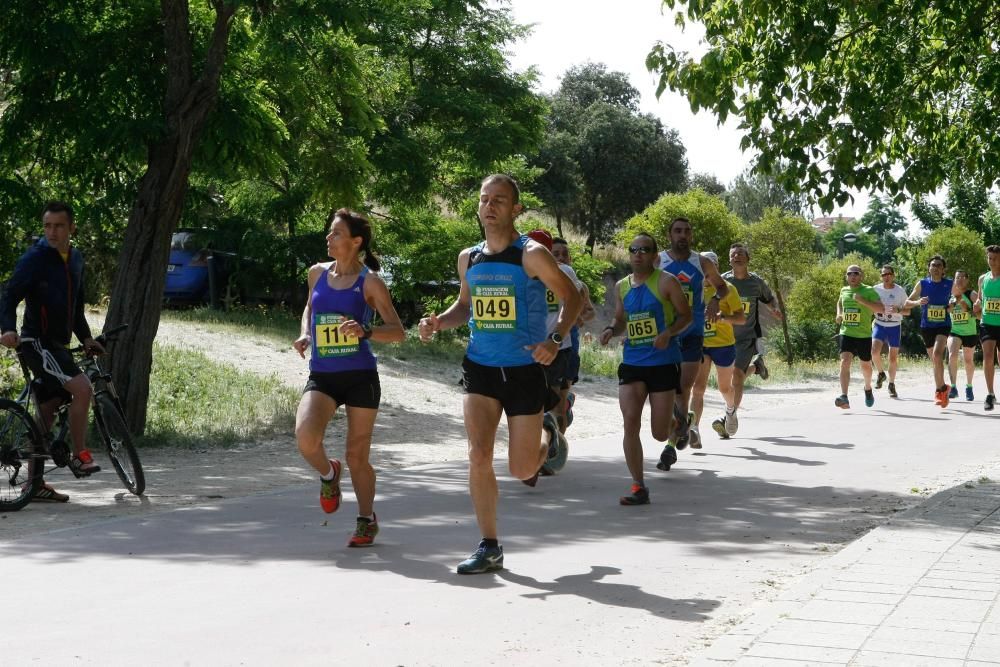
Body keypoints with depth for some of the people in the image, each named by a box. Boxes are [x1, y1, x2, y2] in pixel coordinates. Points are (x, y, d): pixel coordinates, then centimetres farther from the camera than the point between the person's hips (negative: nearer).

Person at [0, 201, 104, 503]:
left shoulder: (75, 259, 12)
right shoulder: (34, 259, -11)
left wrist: (86, 337, 19)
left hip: (58, 345, 8)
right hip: (37, 342, -8)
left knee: (47, 412, 9)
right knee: (82, 388, -23)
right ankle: (80, 456, -9)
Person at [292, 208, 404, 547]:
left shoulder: (369, 282, -5)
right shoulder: (318, 273, 7)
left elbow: (397, 332, -6)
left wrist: (365, 331, -24)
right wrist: (305, 334, 6)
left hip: (360, 376, -3)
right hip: (321, 376, 3)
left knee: (357, 455, 4)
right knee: (305, 437, -23)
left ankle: (366, 520, 27)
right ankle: (328, 474, 12)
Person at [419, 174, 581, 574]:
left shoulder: (531, 255, -11)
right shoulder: (468, 259, 5)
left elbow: (571, 296, -6)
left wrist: (555, 339, -21)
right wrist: (439, 322, 0)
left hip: (525, 370, -3)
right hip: (480, 367, 4)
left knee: (522, 470, 3)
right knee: (478, 456, -10)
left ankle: (547, 438, 40)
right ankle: (489, 548, 0)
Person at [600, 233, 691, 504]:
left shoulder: (666, 282, -6)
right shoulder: (621, 286, 9)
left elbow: (686, 315, -2)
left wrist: (668, 332, -20)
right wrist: (611, 330, -2)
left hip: (664, 362, -4)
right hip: (632, 362, 4)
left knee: (660, 433, 1)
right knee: (630, 423, -11)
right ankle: (639, 488, -5)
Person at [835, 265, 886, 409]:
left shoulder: (869, 291, -5)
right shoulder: (844, 291, 9)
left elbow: (881, 309, -17)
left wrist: (862, 300, -26)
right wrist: (839, 314, 12)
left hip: (864, 335, -2)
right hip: (846, 333, 2)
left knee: (865, 365, 15)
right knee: (844, 362, -19)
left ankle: (868, 388, 47)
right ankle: (844, 397, -31)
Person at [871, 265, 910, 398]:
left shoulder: (900, 291, -5)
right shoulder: (875, 289, 0)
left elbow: (908, 311, -2)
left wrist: (898, 310, -22)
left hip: (895, 327, -1)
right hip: (879, 325, 1)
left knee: (893, 357, 2)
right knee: (874, 350, -20)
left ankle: (891, 385, 18)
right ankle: (881, 374, 8)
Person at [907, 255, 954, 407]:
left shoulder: (950, 284, -1)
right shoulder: (922, 284, 0)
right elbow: (907, 303, 3)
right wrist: (918, 302, -17)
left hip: (943, 325, -2)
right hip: (926, 326, 2)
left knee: (937, 354, -24)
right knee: (935, 360, 10)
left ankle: (939, 390, -16)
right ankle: (942, 389, 28)